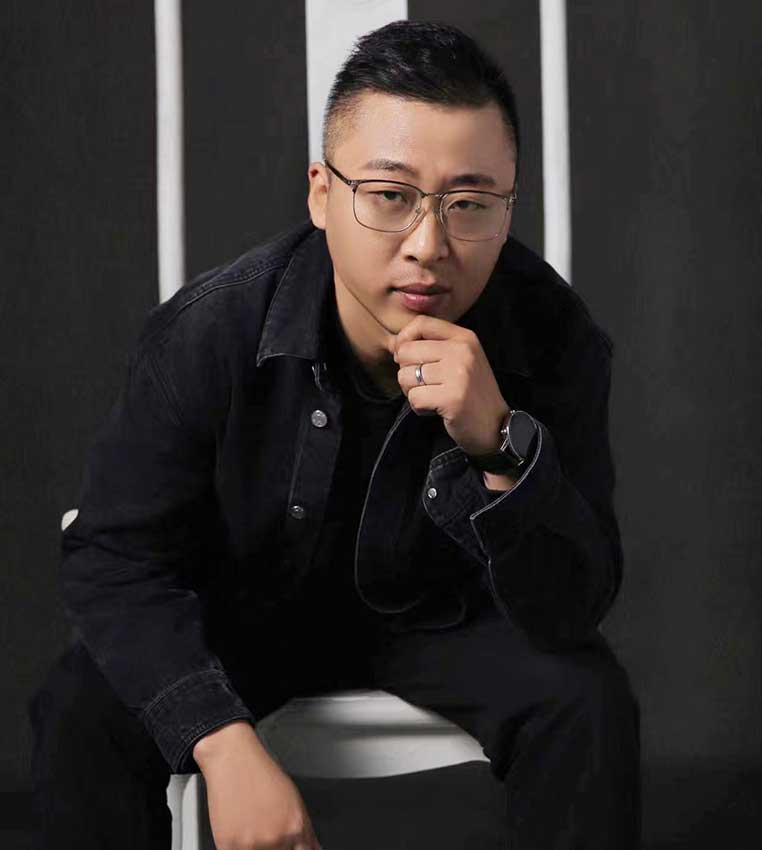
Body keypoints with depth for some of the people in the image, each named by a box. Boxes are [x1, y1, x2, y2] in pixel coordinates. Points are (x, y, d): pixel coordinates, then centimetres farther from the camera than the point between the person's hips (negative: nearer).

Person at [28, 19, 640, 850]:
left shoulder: (555, 339, -24)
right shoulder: (207, 331, -27)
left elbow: (572, 614, -26)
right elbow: (116, 554, -21)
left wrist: (500, 446, -47)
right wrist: (225, 742, -36)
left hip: (440, 623, 1)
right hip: (244, 616, -1)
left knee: (588, 701, -25)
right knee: (81, 711, -26)